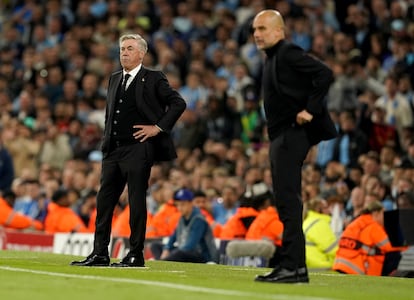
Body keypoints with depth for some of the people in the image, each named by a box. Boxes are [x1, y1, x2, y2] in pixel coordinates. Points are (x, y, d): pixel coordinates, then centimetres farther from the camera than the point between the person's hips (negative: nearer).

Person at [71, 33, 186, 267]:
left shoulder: (153, 79, -2)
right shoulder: (115, 79, 17)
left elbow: (178, 103, -5)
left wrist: (159, 128, -9)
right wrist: (106, 142, 14)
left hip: (138, 149, -7)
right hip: (113, 149, 7)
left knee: (137, 201, -3)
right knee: (104, 201, 5)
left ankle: (136, 255, 2)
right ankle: (100, 253, 9)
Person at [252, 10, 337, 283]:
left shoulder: (289, 54, -11)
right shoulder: (272, 59, 19)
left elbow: (325, 74, -22)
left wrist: (311, 110, -22)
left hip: (293, 134, -11)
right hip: (281, 136, 11)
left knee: (288, 199, -13)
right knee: (284, 201, 11)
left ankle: (293, 266, -14)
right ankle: (292, 265, 15)